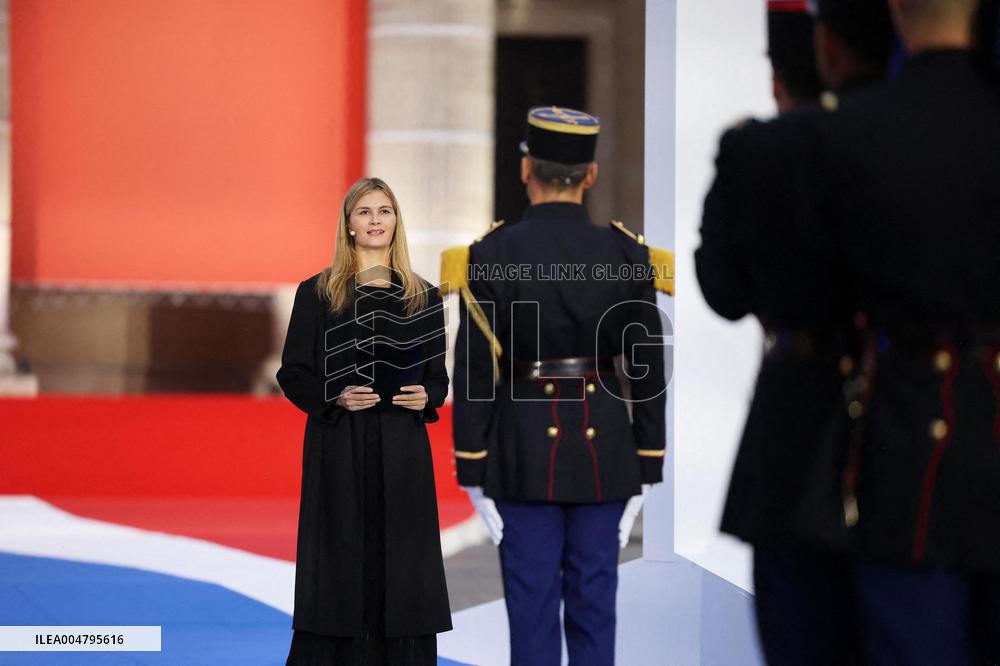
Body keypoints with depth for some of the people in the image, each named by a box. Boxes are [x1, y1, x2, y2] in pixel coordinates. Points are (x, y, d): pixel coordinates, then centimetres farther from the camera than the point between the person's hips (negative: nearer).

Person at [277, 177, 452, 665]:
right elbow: (292, 373, 2)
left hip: (402, 451, 2)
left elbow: (438, 375, 13)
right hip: (339, 448, -2)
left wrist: (426, 397, -9)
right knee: (341, 566, -2)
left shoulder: (422, 297, 9)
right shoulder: (317, 293, 3)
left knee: (401, 568, 0)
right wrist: (334, 397, -15)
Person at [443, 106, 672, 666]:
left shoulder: (490, 257, -9)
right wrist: (645, 472, 7)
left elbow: (474, 371, -8)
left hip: (524, 449, -1)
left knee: (532, 601, 4)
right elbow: (649, 372, -1)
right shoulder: (626, 256, -4)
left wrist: (471, 473, -1)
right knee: (594, 599, 8)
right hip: (603, 447, 2)